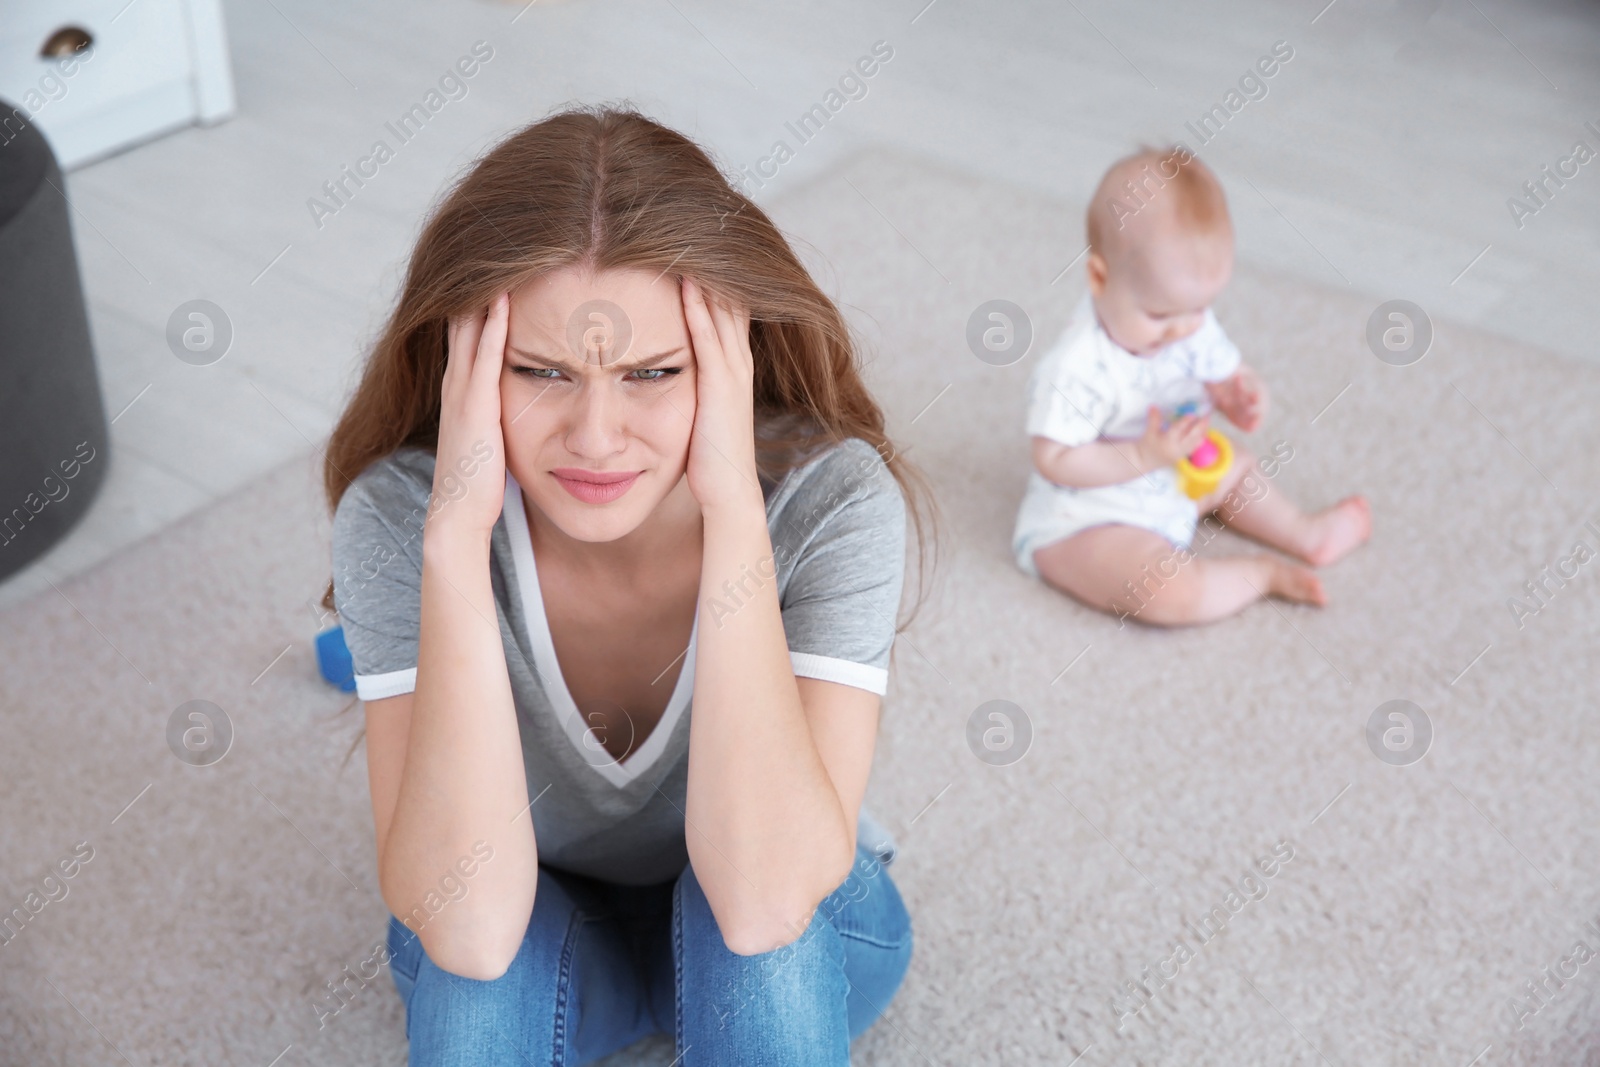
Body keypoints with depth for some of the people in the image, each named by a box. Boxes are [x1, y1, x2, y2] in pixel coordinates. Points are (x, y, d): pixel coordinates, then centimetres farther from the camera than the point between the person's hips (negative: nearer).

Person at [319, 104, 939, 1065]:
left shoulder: (832, 497, -28)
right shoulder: (396, 515, -26)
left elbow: (765, 902, -38)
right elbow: (468, 928, -36)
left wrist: (733, 508, -42)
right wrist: (456, 537, -42)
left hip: (795, 951, 0)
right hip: (525, 942, 1)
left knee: (754, 929, -33)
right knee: (474, 965, -32)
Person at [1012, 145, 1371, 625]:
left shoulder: (1190, 322, -7)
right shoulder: (1077, 368, -32)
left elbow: (1225, 370, 7)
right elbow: (1055, 460, -30)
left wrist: (1240, 396, -17)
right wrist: (1145, 456, -36)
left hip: (1168, 486, 9)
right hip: (1082, 526, -9)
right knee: (1170, 593, -28)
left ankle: (1304, 533, 43)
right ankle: (1265, 574, -4)